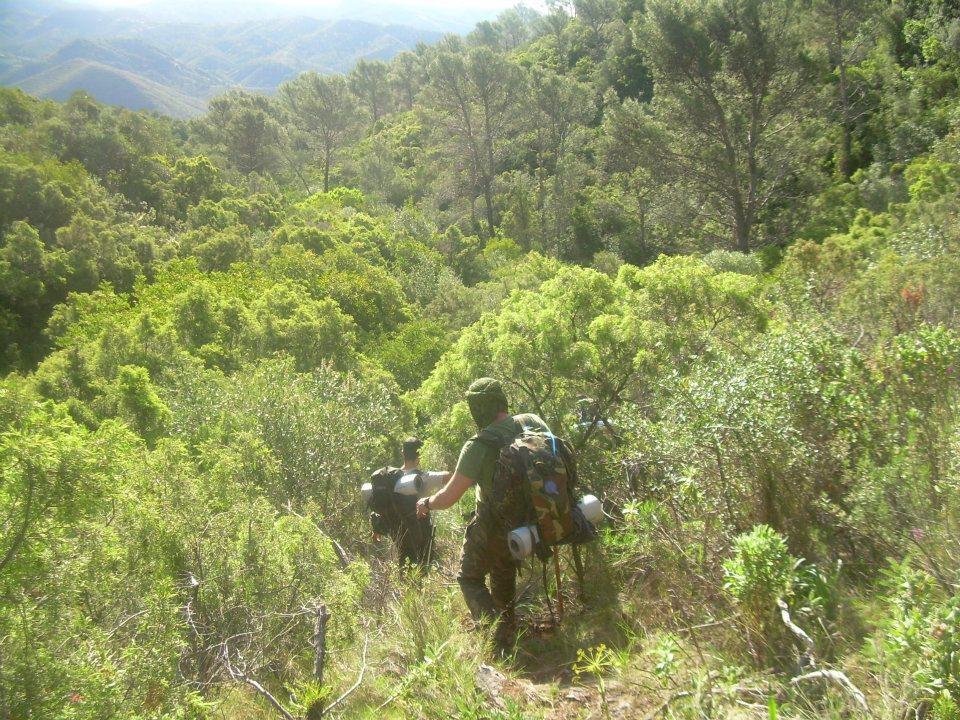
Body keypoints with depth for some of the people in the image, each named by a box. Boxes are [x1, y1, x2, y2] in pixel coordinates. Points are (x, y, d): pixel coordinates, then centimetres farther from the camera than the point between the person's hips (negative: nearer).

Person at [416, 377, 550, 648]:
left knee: (470, 579, 14)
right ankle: (509, 633, 34)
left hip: (493, 527, -6)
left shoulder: (479, 446, -24)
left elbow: (448, 498, -18)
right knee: (504, 576, 26)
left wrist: (426, 503, 2)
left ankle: (499, 635, -3)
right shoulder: (534, 423, -8)